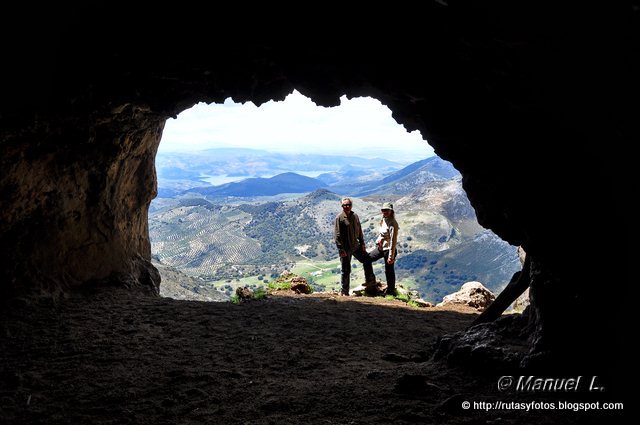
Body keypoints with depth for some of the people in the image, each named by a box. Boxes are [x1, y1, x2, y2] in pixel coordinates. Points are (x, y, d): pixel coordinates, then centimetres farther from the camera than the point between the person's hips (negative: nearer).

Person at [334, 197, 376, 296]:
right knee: (345, 270, 1)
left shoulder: (355, 216, 7)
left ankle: (370, 280, 35)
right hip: (345, 248, -6)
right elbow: (337, 235, -15)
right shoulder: (339, 218, -13)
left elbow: (359, 231, 16)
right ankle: (344, 291, 13)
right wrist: (341, 249, -19)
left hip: (356, 246, 6)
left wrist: (362, 243, 11)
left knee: (367, 260, 16)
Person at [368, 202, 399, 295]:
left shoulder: (393, 224, -20)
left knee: (389, 271, 2)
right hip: (380, 247, 9)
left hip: (388, 249, -9)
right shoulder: (383, 220, 6)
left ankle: (391, 291, 17)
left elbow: (393, 241, -22)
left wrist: (391, 256, -23)